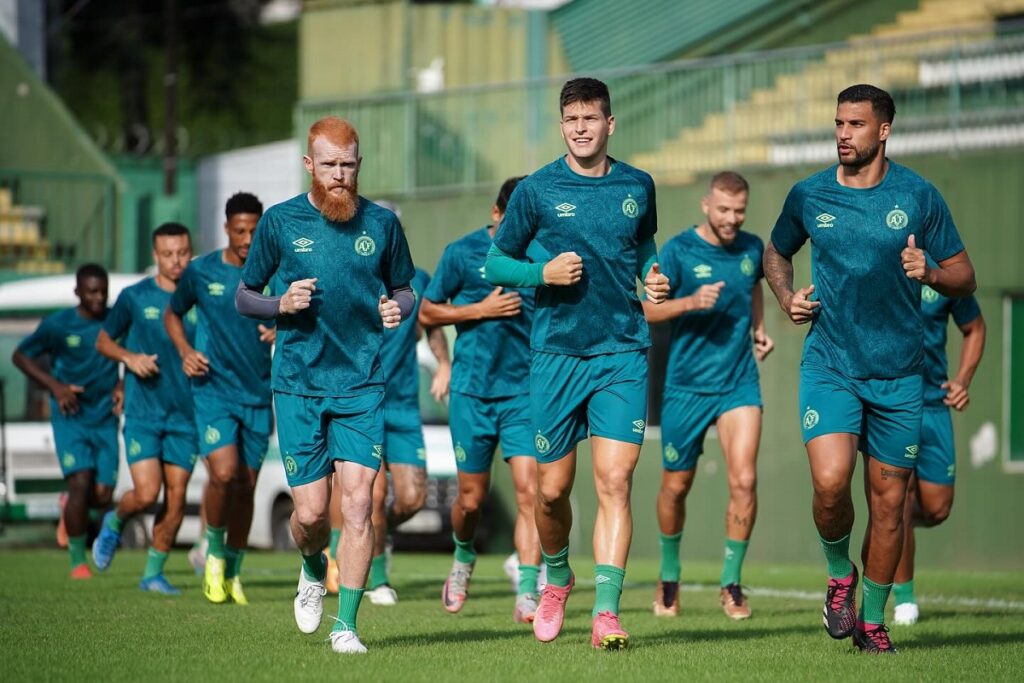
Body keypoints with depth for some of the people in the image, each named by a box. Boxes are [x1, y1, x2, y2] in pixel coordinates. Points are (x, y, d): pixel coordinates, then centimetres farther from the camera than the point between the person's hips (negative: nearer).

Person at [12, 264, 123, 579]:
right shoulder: (57, 325, -7)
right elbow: (20, 356, 4)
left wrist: (123, 386, -1)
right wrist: (55, 385, -8)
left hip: (105, 419, 2)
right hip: (70, 417, -2)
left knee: (102, 496, -3)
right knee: (80, 481, -17)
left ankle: (71, 506, 33)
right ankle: (78, 559, -4)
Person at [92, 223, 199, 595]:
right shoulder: (134, 297, 0)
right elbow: (103, 341, 10)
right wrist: (129, 356, -9)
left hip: (186, 414, 2)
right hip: (143, 413, -2)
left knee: (175, 499, 0)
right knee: (146, 493, -13)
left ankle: (154, 572, 14)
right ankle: (114, 522, 20)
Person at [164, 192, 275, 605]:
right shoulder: (200, 272, -1)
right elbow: (172, 314, 13)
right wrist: (185, 351, -4)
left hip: (258, 394, 2)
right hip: (214, 389, -2)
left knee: (246, 486, 5)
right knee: (224, 473, -20)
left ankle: (233, 571, 21)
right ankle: (215, 551, 5)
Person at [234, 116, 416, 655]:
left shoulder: (381, 223, 4)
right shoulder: (279, 221, 1)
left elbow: (404, 290, 17)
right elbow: (243, 298, 9)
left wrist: (397, 309, -6)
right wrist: (282, 305, -11)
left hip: (362, 386, 0)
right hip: (298, 386, 0)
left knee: (358, 500, -11)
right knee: (310, 512, -2)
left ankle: (346, 624, -4)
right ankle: (313, 570, 32)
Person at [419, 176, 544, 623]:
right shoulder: (462, 253, -1)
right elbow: (426, 313, 3)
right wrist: (480, 309, -9)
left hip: (526, 390, 1)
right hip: (472, 390, -1)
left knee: (529, 490, -13)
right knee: (472, 498, 7)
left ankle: (527, 594, -14)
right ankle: (463, 558, 38)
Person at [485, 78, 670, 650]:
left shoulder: (638, 186, 7)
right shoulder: (537, 190, -1)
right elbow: (496, 262, 6)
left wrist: (654, 277, 4)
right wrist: (543, 273, -12)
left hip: (623, 354, 1)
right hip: (557, 352, 0)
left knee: (615, 480, -12)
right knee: (552, 489, 6)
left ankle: (606, 612, -15)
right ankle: (557, 578, 35)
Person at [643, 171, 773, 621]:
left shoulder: (752, 248, 4)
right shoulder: (679, 250, -8)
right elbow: (648, 310, -7)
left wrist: (759, 329, 12)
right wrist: (691, 302, -23)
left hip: (739, 383, 2)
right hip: (687, 385, -2)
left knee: (744, 480, -14)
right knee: (676, 486, 8)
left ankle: (731, 583, -1)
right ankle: (669, 576, 32)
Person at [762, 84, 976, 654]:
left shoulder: (919, 196, -1)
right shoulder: (809, 196, 2)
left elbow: (964, 278, 5)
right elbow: (777, 252, 21)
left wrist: (930, 273, -17)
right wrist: (788, 298, 2)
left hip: (898, 372, 0)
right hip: (829, 365, 0)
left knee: (888, 499, 4)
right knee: (830, 482, -20)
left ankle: (873, 619, 20)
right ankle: (840, 573, 10)